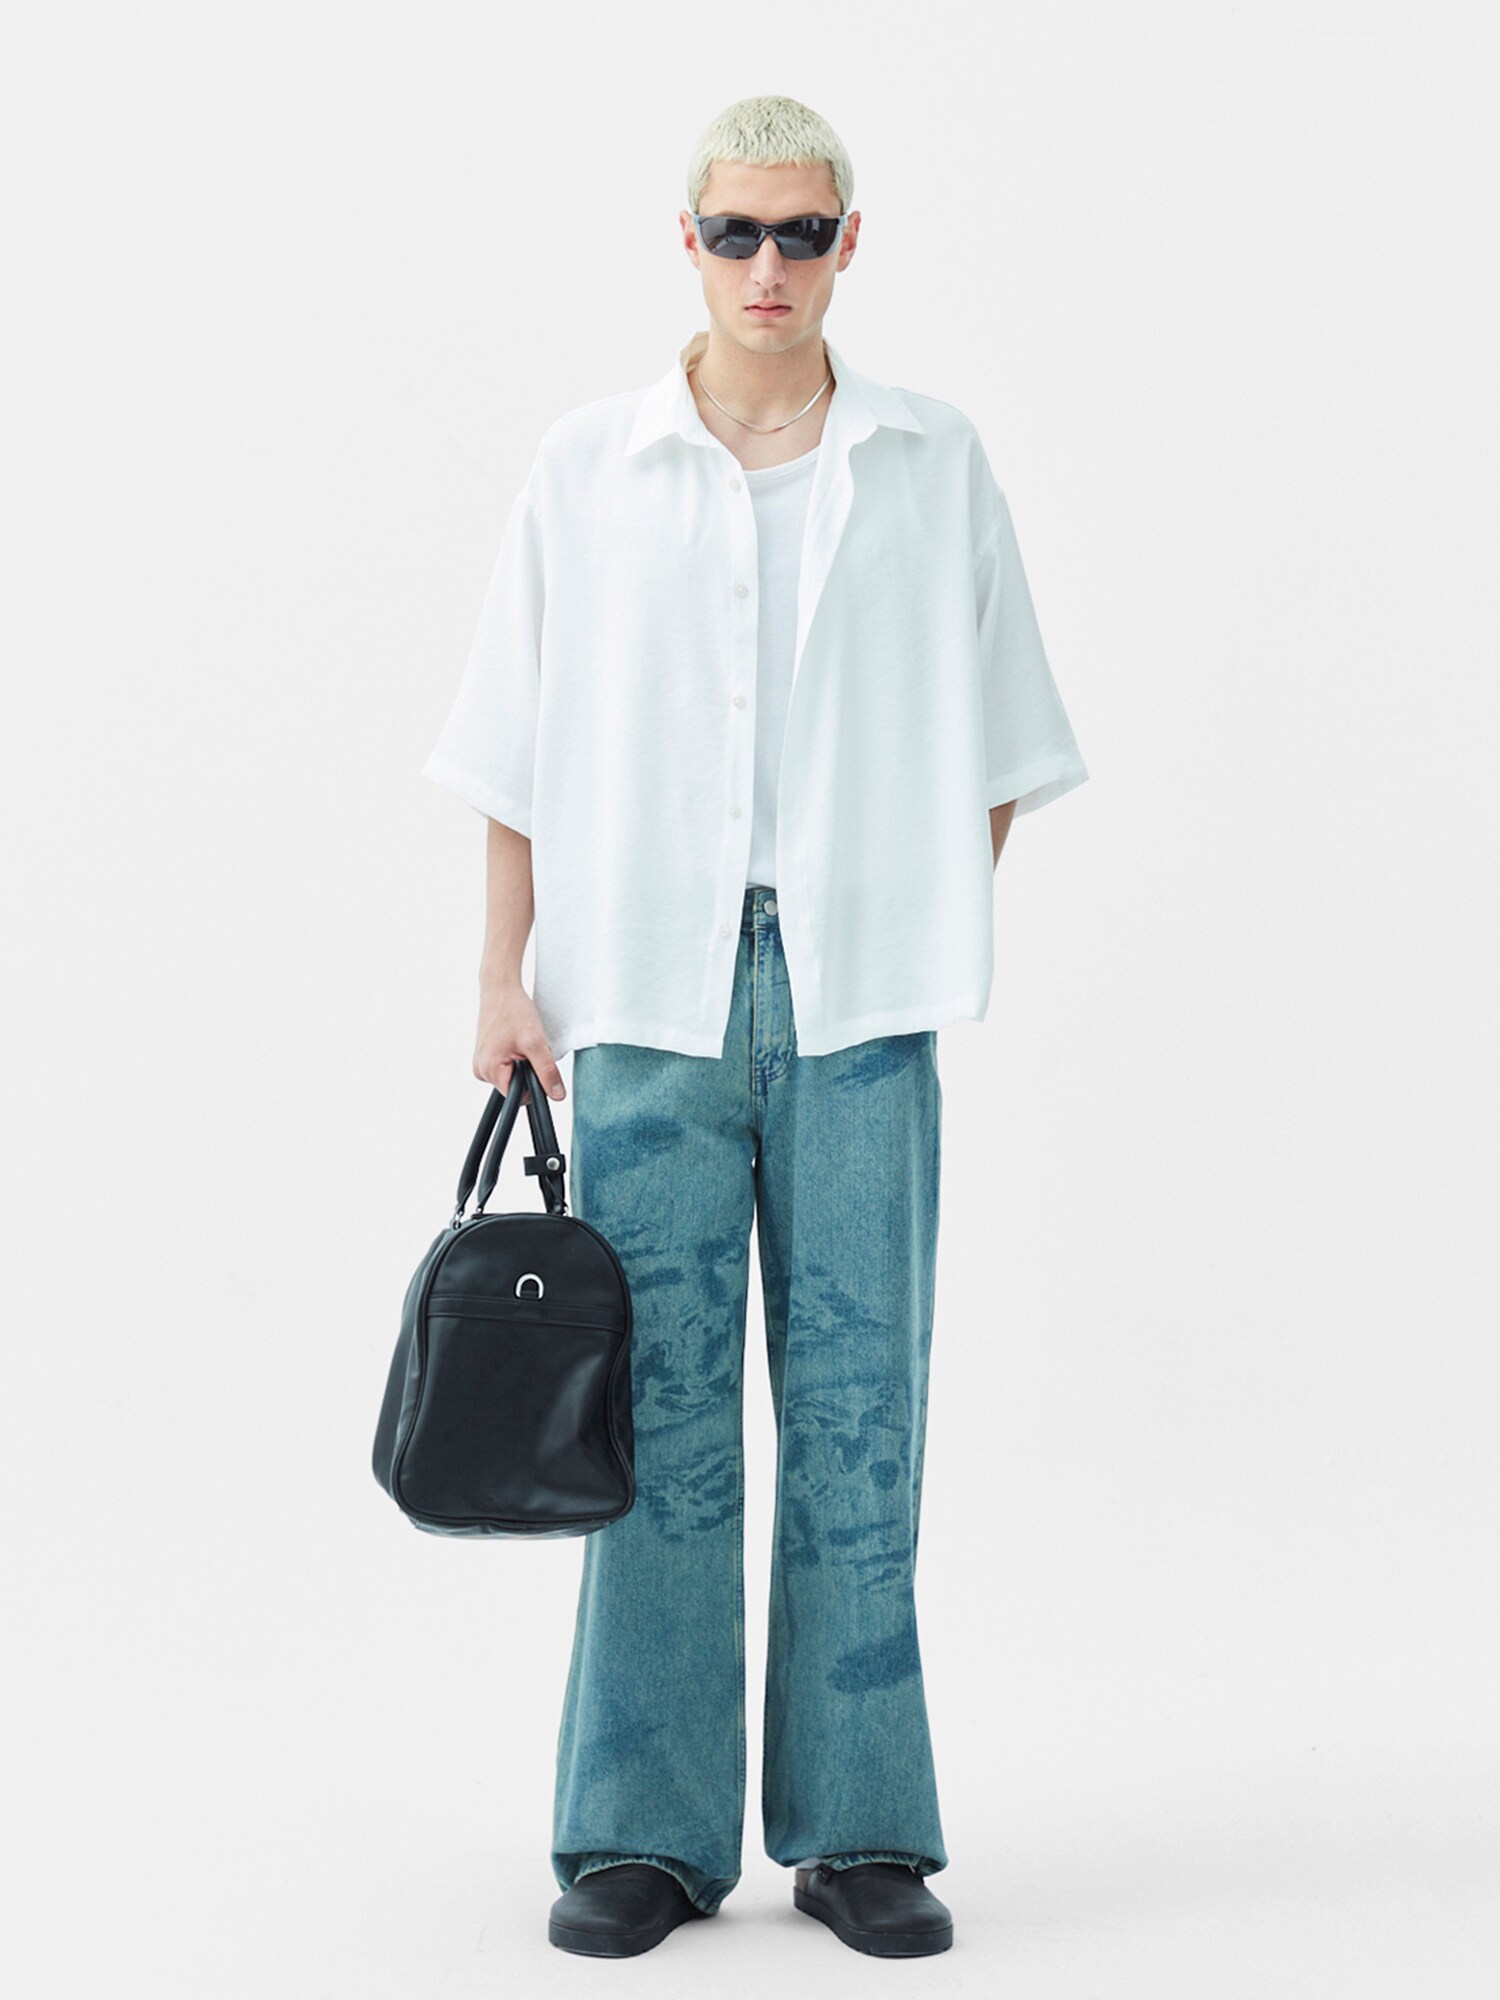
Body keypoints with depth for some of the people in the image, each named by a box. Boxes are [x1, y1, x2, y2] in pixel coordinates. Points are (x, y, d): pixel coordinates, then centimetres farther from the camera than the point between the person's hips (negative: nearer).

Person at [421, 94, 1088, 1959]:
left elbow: (994, 745, 10)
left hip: (860, 999, 0)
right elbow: (520, 753, 7)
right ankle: (644, 1829, 13)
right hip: (647, 989, 0)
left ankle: (860, 1827, 13)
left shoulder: (935, 464, 6)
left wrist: (929, 933, 3)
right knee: (658, 1413, 3)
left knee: (858, 1414, 3)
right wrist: (506, 977, 1)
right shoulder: (588, 466, 6)